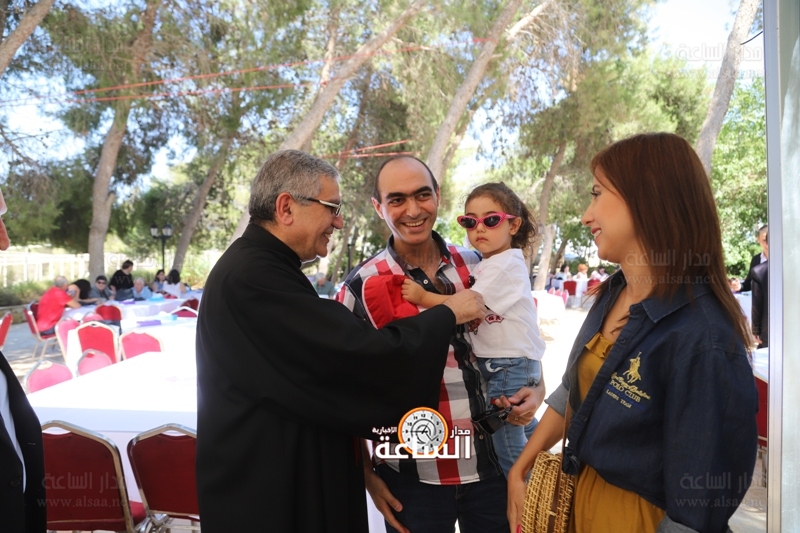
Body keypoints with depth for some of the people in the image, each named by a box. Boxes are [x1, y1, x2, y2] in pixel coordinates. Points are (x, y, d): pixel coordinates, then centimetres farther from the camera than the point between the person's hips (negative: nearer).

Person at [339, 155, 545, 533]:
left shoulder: (478, 266, -1)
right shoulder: (361, 288, -9)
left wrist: (536, 390, -4)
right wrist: (367, 474, -2)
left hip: (492, 465, 3)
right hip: (412, 478, -2)